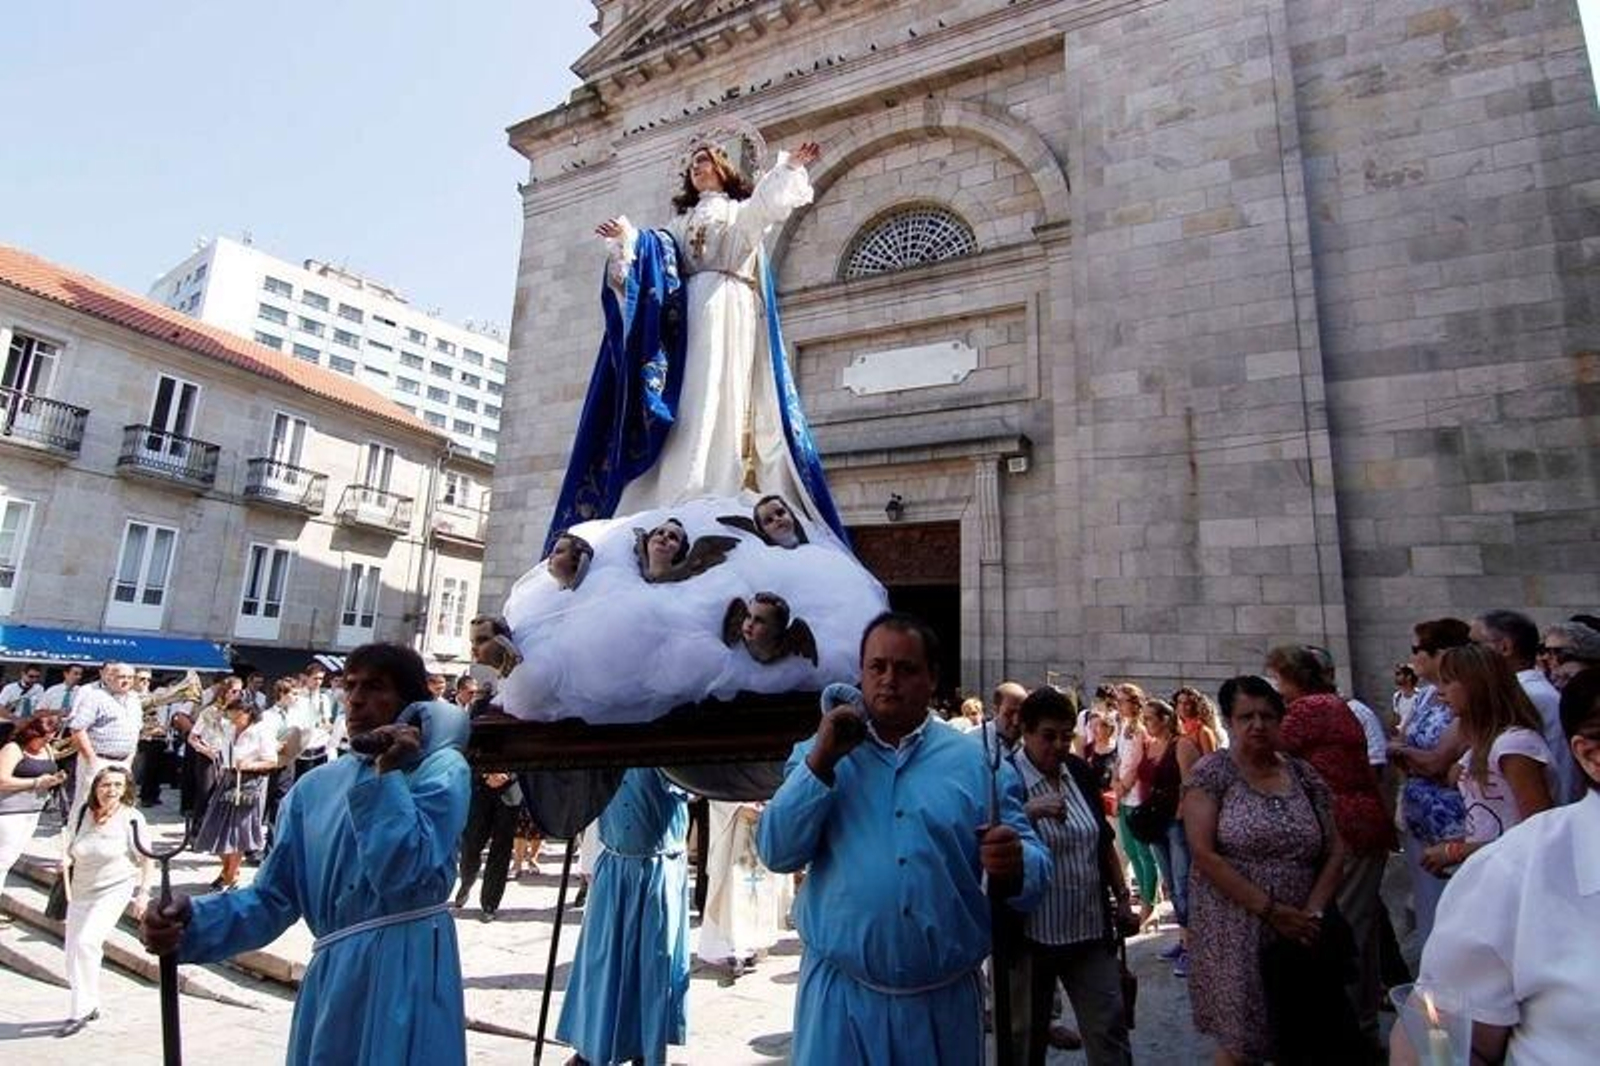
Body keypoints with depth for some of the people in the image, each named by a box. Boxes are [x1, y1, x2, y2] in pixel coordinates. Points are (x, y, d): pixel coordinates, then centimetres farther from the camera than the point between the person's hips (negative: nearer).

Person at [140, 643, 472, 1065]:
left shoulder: (441, 769, -9)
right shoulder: (315, 786, 10)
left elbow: (404, 876, -20)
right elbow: (274, 896, 9)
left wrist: (386, 775, -17)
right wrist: (193, 921, -8)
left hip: (405, 973, -6)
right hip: (331, 978, 6)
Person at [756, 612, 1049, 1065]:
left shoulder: (977, 762, -1)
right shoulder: (818, 754, 1)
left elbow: (1037, 865, -2)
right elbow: (777, 853, -9)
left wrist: (1013, 865, -25)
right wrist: (821, 762, -17)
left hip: (945, 998, 1)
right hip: (839, 994, -1)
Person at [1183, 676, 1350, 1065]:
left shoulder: (1304, 775, 6)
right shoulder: (1211, 773, -8)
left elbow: (1335, 851, 6)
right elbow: (1204, 854, -13)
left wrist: (1313, 912, -7)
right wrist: (1270, 909, -15)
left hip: (1299, 935, 4)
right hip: (1236, 936, -4)